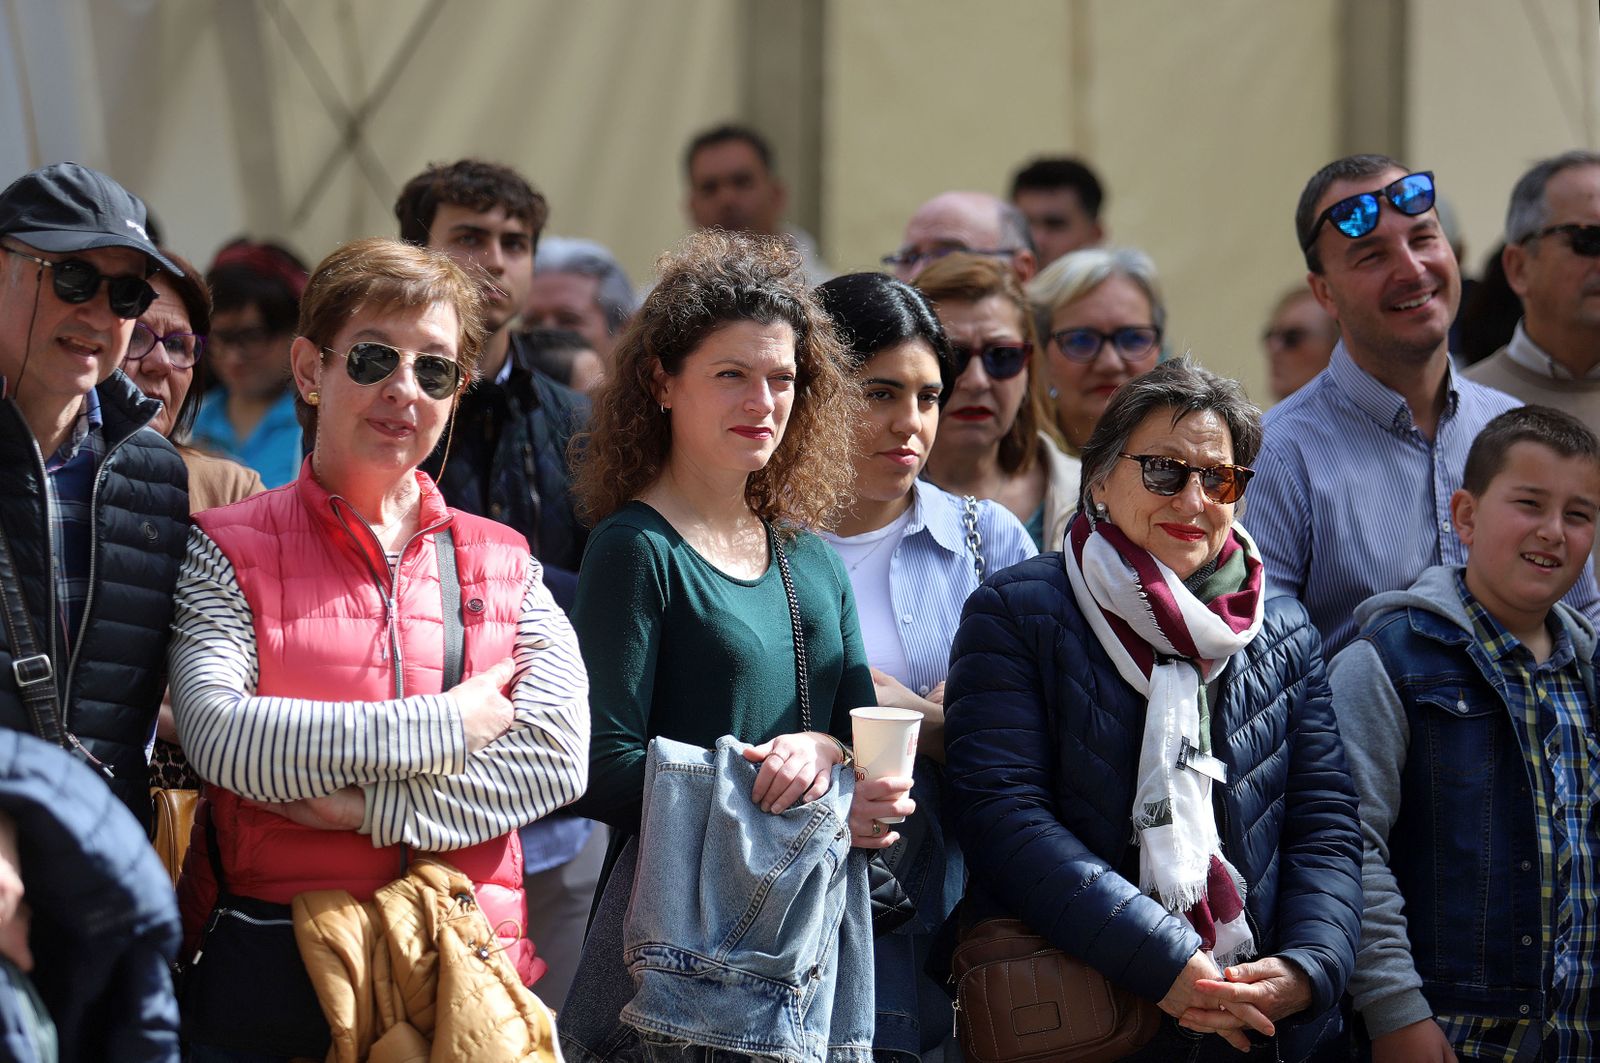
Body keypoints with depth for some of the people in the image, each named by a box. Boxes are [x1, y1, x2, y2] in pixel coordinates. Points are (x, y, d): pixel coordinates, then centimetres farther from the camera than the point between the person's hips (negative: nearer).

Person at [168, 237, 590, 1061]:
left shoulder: (505, 567, 12)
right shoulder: (228, 552, 3)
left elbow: (559, 756, -4)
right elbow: (220, 737, -14)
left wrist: (370, 808, -15)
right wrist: (446, 729, -11)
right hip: (273, 974, -2)